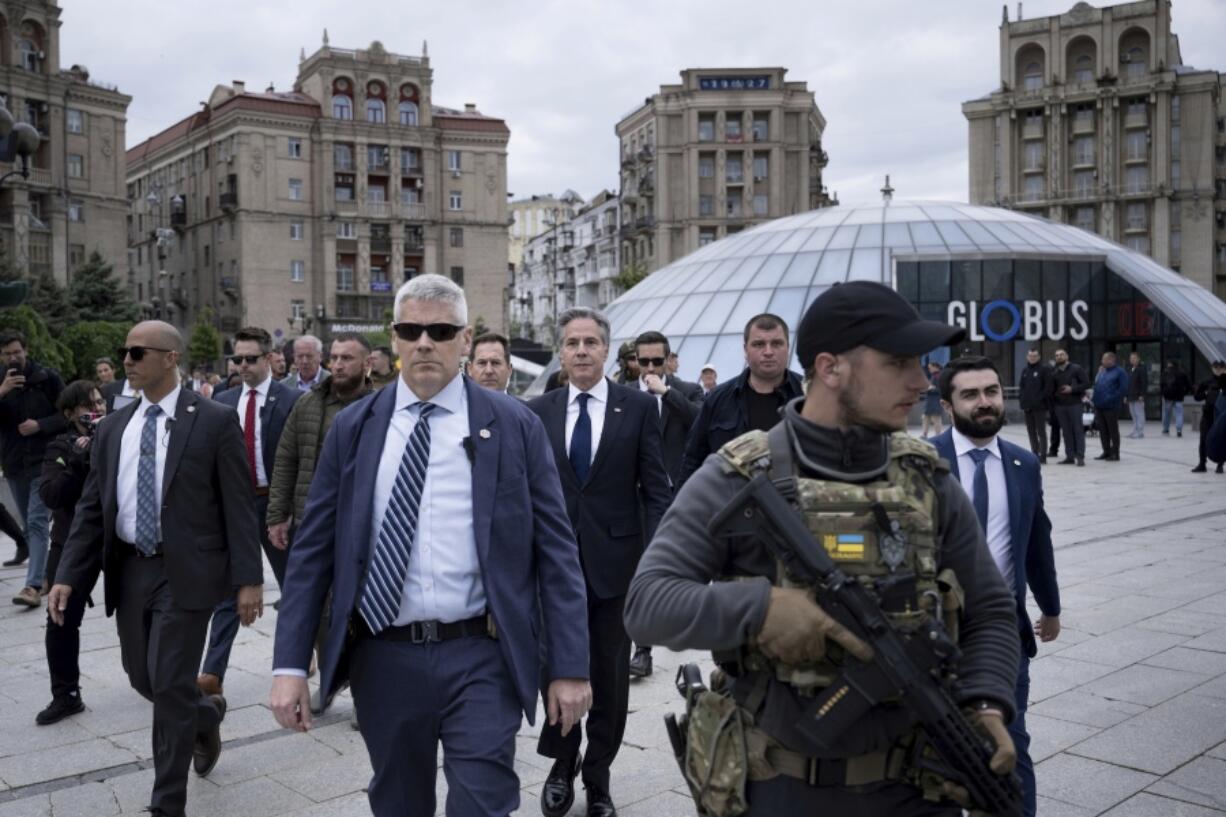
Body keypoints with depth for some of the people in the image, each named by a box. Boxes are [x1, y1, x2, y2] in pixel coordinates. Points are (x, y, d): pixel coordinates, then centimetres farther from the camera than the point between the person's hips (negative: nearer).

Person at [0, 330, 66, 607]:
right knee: (29, 525, 12)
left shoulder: (47, 378, -3)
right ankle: (45, 574, 25)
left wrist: (40, 425, -16)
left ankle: (34, 586, -18)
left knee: (37, 523, -12)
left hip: (43, 462, -5)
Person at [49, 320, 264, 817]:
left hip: (185, 571, -5)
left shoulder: (215, 421, -7)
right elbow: (92, 509, 9)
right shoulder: (113, 428, 7)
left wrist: (248, 579, -12)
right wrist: (67, 575, 0)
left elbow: (239, 506, -8)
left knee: (170, 684, -4)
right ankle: (205, 717, 46)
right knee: (144, 679, 14)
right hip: (129, 569, 6)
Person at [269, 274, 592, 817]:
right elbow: (312, 550, 4)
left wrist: (569, 666, -5)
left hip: (480, 657, -2)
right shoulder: (353, 428, 3)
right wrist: (290, 664, -1)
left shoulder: (515, 426, -2)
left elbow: (555, 551, -2)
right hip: (382, 656, 3)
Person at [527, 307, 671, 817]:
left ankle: (597, 775, 28)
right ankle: (563, 764, 32)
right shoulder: (538, 412, 4)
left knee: (609, 674, 10)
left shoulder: (639, 407, -1)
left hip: (615, 559, -1)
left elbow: (656, 489, -2)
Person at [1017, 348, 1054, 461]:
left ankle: (1042, 455, -3)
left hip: (1039, 406, -6)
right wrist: (1021, 400, 4)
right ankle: (1034, 453, 17)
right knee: (1031, 431, 10)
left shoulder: (1045, 369, -3)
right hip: (1027, 406, 6)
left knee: (1041, 431, -4)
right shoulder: (1025, 371, 16)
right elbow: (1021, 387, 18)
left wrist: (1040, 399, -15)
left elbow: (1049, 386, -10)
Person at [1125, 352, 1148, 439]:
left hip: (1138, 397, -8)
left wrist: (1142, 395, -19)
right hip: (1131, 397, 8)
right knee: (1133, 414, 13)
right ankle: (1135, 431, 19)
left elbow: (1144, 383, -14)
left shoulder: (1142, 369, -9)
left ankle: (1140, 432, -2)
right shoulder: (1130, 369, 16)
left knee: (1139, 414, -5)